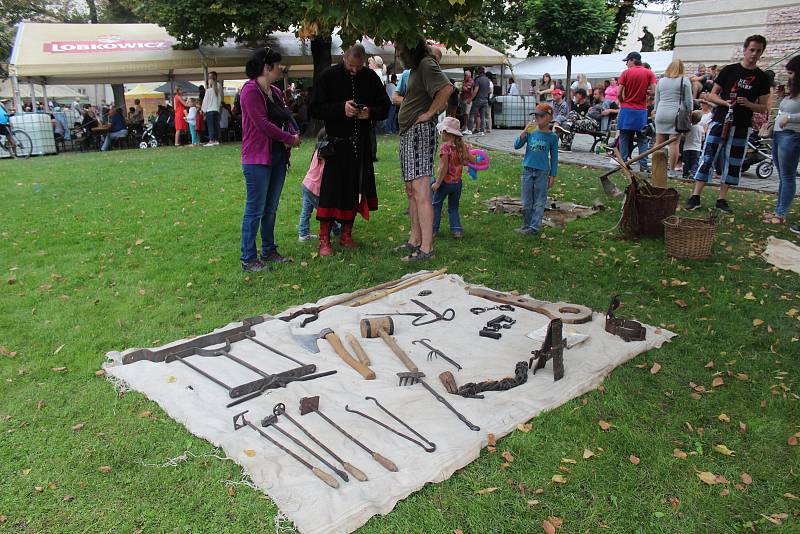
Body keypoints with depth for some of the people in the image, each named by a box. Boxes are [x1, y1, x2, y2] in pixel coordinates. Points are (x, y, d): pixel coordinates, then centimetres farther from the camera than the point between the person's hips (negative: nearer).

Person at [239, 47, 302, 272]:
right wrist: (290, 138, -12)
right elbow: (262, 123, -19)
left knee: (271, 209, 15)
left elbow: (286, 118, 16)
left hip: (278, 156, 9)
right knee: (255, 210, -4)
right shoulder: (250, 90, -12)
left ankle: (269, 251, 26)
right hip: (258, 158, -8)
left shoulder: (275, 91, 15)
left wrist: (294, 134, -6)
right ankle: (248, 259, 4)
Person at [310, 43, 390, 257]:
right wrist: (341, 108, -20)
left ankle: (346, 235, 23)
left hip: (361, 144, 4)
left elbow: (385, 107, 11)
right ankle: (324, 239, 4)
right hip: (336, 143, -3)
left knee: (355, 190, 9)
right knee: (331, 190, -5)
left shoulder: (371, 78, 6)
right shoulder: (328, 77, -3)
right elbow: (315, 109, -5)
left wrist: (370, 112, -11)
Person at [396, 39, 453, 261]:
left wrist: (429, 113, -18)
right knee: (411, 191, 13)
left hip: (421, 131, -11)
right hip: (408, 133, 11)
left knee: (421, 192, -12)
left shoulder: (426, 64, -9)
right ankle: (415, 239, 22)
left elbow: (447, 88, -26)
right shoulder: (415, 68, 20)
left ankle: (426, 247, -11)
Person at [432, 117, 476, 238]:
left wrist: (437, 183, -18)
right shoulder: (462, 147, 0)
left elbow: (443, 167, -22)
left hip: (445, 182, -5)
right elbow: (473, 161, 5)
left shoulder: (445, 147, -18)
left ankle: (434, 229, 14)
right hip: (457, 183, 5)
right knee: (453, 208, 17)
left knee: (436, 205, 13)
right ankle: (457, 229, 7)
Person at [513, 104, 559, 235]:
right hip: (528, 170, 2)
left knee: (539, 202, -1)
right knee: (526, 202, 8)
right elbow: (517, 146, -7)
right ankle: (526, 225, 20)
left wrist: (553, 175, 1)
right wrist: (525, 132, -20)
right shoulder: (530, 132, 0)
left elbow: (554, 157, 4)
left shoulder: (552, 136, -1)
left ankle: (535, 227, 1)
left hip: (542, 172, -2)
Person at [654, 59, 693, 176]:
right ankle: (671, 170, -3)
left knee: (659, 142, 7)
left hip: (661, 114, 4)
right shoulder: (684, 80, 1)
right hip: (676, 114, -4)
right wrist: (689, 113, 11)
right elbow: (688, 100, -1)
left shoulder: (661, 81, 13)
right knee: (674, 143, -3)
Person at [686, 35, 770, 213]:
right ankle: (695, 197, -2)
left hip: (741, 127, 2)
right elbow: (712, 95, 4)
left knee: (733, 163, 5)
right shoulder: (729, 70, 2)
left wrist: (748, 104, -13)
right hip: (720, 122, -2)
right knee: (708, 158, -5)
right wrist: (725, 102, -15)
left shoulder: (762, 78, 6)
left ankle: (721, 199, 12)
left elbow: (763, 108, 7)